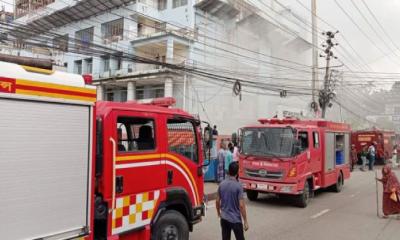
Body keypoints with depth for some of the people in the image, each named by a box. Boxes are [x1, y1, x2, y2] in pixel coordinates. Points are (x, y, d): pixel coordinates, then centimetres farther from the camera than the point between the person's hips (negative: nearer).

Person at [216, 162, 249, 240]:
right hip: (235, 219, -5)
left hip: (224, 218, 5)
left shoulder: (222, 184, -1)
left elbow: (217, 201, 7)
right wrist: (245, 221, -10)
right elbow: (241, 205, -18)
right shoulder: (238, 185, -17)